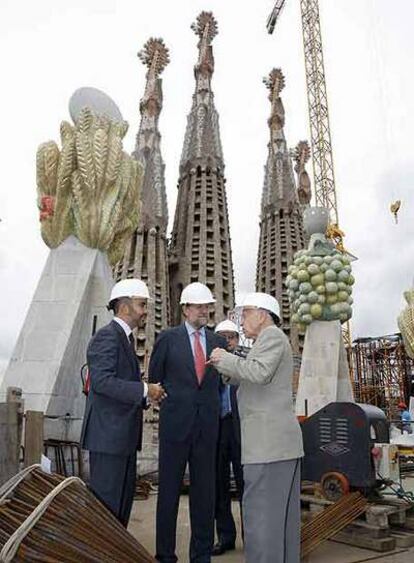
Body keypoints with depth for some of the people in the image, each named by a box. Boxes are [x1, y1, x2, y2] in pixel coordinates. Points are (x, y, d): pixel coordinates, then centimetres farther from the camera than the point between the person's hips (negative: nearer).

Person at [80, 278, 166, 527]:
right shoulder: (107, 336, -14)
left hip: (124, 433, 10)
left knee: (124, 495, 17)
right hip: (108, 434, -10)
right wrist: (144, 390, -20)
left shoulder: (124, 337, 16)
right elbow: (102, 381, -25)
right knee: (107, 498, -1)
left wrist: (149, 393, 6)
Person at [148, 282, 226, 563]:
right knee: (169, 490, 8)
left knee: (205, 492, 11)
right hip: (175, 423, -3)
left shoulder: (218, 342, 7)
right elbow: (154, 378, 5)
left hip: (207, 426, 3)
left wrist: (213, 408, 9)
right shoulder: (168, 338, -2)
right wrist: (168, 402, 6)